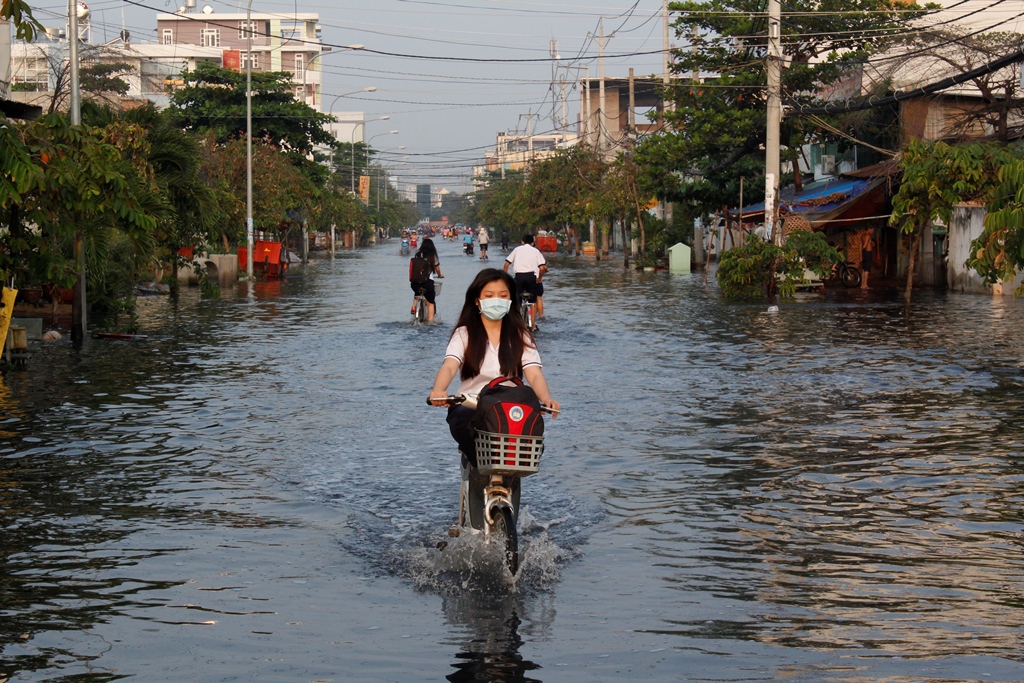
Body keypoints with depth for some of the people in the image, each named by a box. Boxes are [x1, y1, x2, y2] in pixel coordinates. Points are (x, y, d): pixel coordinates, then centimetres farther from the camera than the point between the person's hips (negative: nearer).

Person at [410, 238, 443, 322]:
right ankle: (430, 321, 3)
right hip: (428, 281, -3)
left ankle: (413, 306, 16)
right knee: (430, 303, 9)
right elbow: (437, 269, 11)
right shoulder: (433, 256, 1)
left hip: (415, 282, 3)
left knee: (416, 293, 36)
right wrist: (440, 275, 32)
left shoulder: (416, 255, 7)